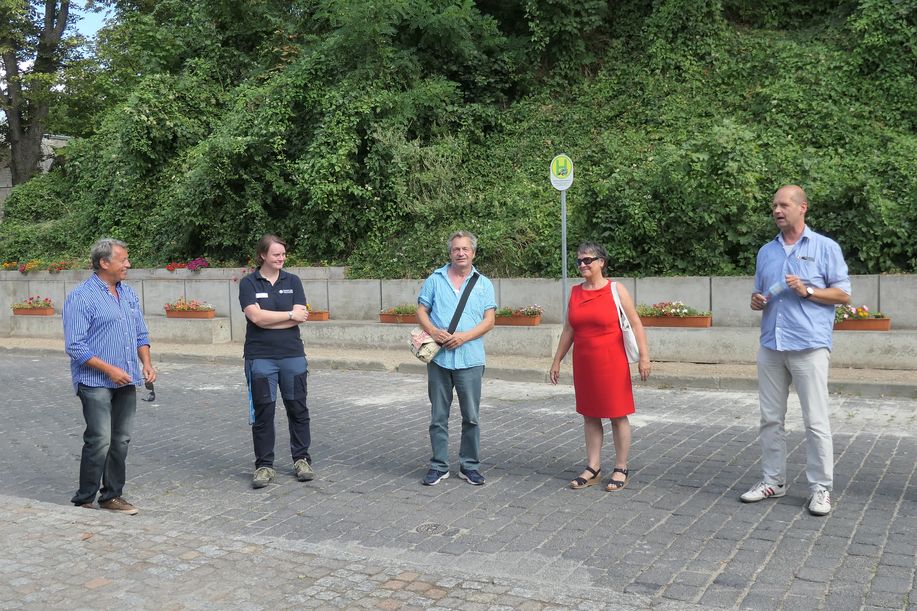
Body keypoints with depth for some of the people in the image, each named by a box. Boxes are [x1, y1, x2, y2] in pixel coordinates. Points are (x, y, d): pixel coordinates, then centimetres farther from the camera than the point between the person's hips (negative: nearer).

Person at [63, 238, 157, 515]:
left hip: (126, 382, 7)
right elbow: (75, 346, -14)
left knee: (121, 441, 10)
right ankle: (84, 501, 5)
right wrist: (110, 370, -18)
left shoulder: (129, 294, 13)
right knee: (99, 441, -8)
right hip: (95, 383, -7)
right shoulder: (81, 297, -10)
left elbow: (141, 334, 19)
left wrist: (146, 363, 3)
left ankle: (112, 496, 21)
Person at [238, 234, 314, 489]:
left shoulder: (293, 281, 6)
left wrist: (267, 320, -11)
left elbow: (301, 317, -5)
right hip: (260, 358, -2)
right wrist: (290, 315, -8)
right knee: (262, 412, 3)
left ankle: (301, 459, 21)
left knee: (298, 408, 8)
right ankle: (264, 465, 12)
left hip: (293, 355, 2)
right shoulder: (248, 283, 1)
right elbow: (256, 316, -13)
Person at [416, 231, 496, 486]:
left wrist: (464, 336, -13)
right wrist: (433, 331, -13)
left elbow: (489, 320, 1)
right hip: (439, 358, 1)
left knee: (471, 417, 5)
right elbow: (421, 312, 6)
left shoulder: (484, 284, 7)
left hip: (470, 359, 0)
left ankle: (470, 466, 16)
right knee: (438, 416, 6)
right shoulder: (435, 280, 8)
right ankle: (439, 466, 16)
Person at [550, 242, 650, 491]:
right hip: (584, 365, 5)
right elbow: (568, 330, 14)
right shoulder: (575, 292, 8)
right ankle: (593, 468, 18)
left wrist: (644, 356, -13)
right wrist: (557, 360, 14)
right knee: (589, 416, 9)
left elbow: (636, 324, -7)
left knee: (618, 415, 3)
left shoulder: (616, 290, -5)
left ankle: (621, 469, 12)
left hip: (611, 363, -5)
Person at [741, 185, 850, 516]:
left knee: (816, 421, -2)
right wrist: (757, 302, 0)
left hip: (809, 346, -5)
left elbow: (843, 293, -1)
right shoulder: (766, 251, 15)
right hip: (770, 346, 5)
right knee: (770, 418, 8)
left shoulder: (826, 247, 1)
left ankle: (820, 488, 7)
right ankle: (773, 480, 18)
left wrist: (807, 291, -14)